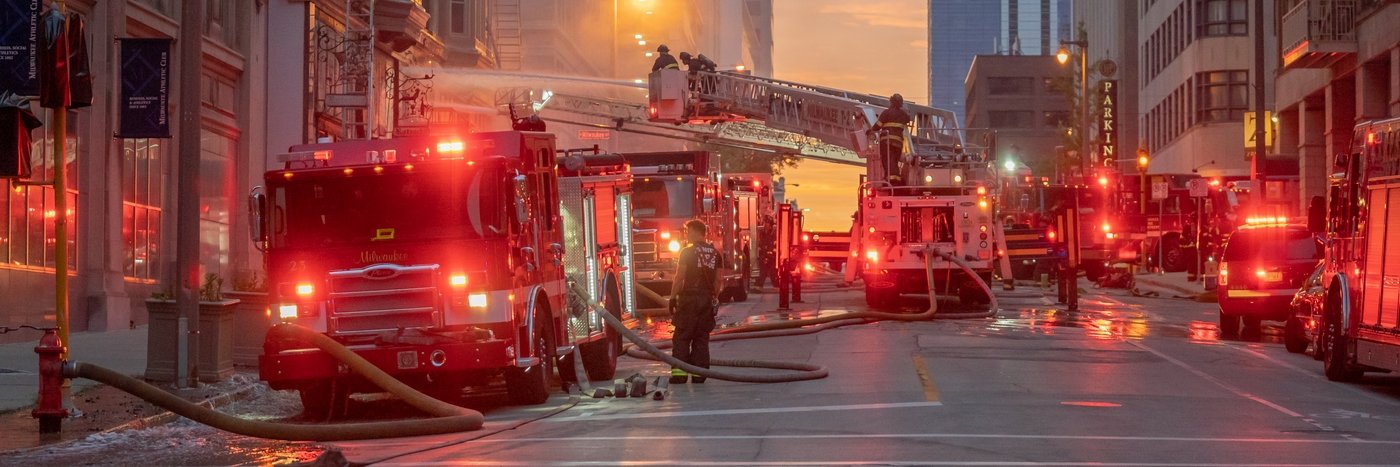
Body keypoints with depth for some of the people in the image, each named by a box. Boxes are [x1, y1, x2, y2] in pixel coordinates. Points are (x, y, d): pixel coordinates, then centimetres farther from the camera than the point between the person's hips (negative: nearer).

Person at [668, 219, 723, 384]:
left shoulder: (688, 252, -7)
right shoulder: (715, 253, 9)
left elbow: (679, 278, -8)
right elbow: (717, 280, 9)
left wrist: (673, 297, -3)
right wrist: (715, 299, 16)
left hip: (689, 298, -5)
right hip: (707, 300, 5)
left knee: (682, 337, 0)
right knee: (702, 337, 9)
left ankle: (679, 371, -8)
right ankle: (700, 372, 5)